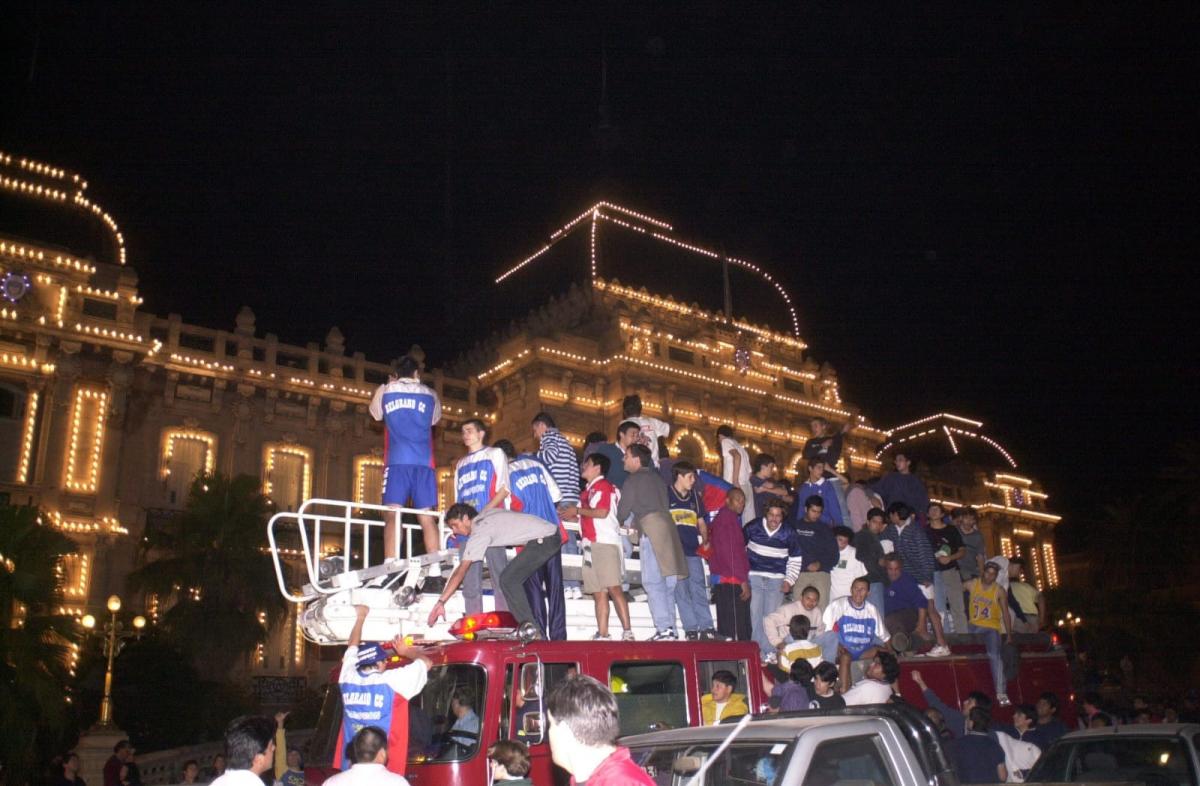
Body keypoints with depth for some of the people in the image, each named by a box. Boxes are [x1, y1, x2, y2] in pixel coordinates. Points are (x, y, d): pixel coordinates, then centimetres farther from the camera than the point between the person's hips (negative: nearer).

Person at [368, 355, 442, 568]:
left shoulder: (385, 391, 10)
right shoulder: (430, 394, 12)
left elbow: (375, 413, 30)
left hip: (396, 462, -1)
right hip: (423, 462, 1)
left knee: (393, 515, -6)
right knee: (427, 517, 0)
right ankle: (435, 571, -8)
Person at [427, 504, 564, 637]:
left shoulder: (479, 534, -8)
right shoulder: (486, 515, 16)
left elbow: (461, 571, -12)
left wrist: (440, 602, -13)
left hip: (543, 540, -10)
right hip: (554, 534, 10)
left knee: (508, 580, -7)